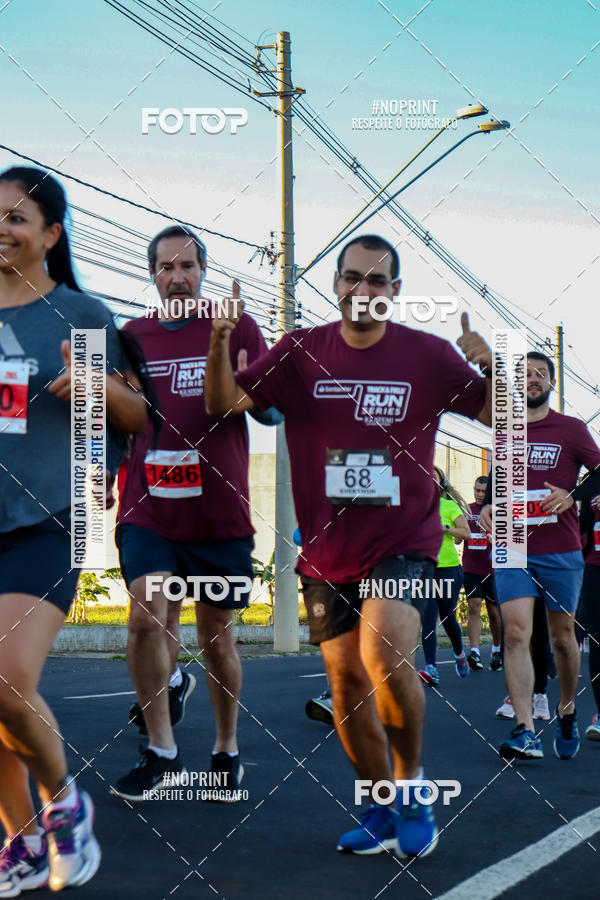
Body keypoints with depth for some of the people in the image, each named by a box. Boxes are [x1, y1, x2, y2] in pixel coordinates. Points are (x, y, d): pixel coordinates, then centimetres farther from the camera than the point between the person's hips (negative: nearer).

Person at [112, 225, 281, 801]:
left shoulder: (236, 327, 2)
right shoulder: (132, 336, 10)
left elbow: (274, 412, 0)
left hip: (220, 512, -1)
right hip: (148, 510, 1)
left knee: (216, 636, 8)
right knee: (146, 616, -16)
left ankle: (226, 750, 26)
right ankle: (160, 749, -1)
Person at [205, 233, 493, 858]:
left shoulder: (427, 355, 0)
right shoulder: (300, 351, 4)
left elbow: (500, 415, 3)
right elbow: (224, 403, 0)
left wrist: (493, 368, -18)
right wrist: (220, 343, -18)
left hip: (403, 541, -3)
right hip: (326, 548, 3)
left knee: (384, 654, -25)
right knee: (345, 678, 6)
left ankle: (411, 780, 0)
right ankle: (384, 812, 23)